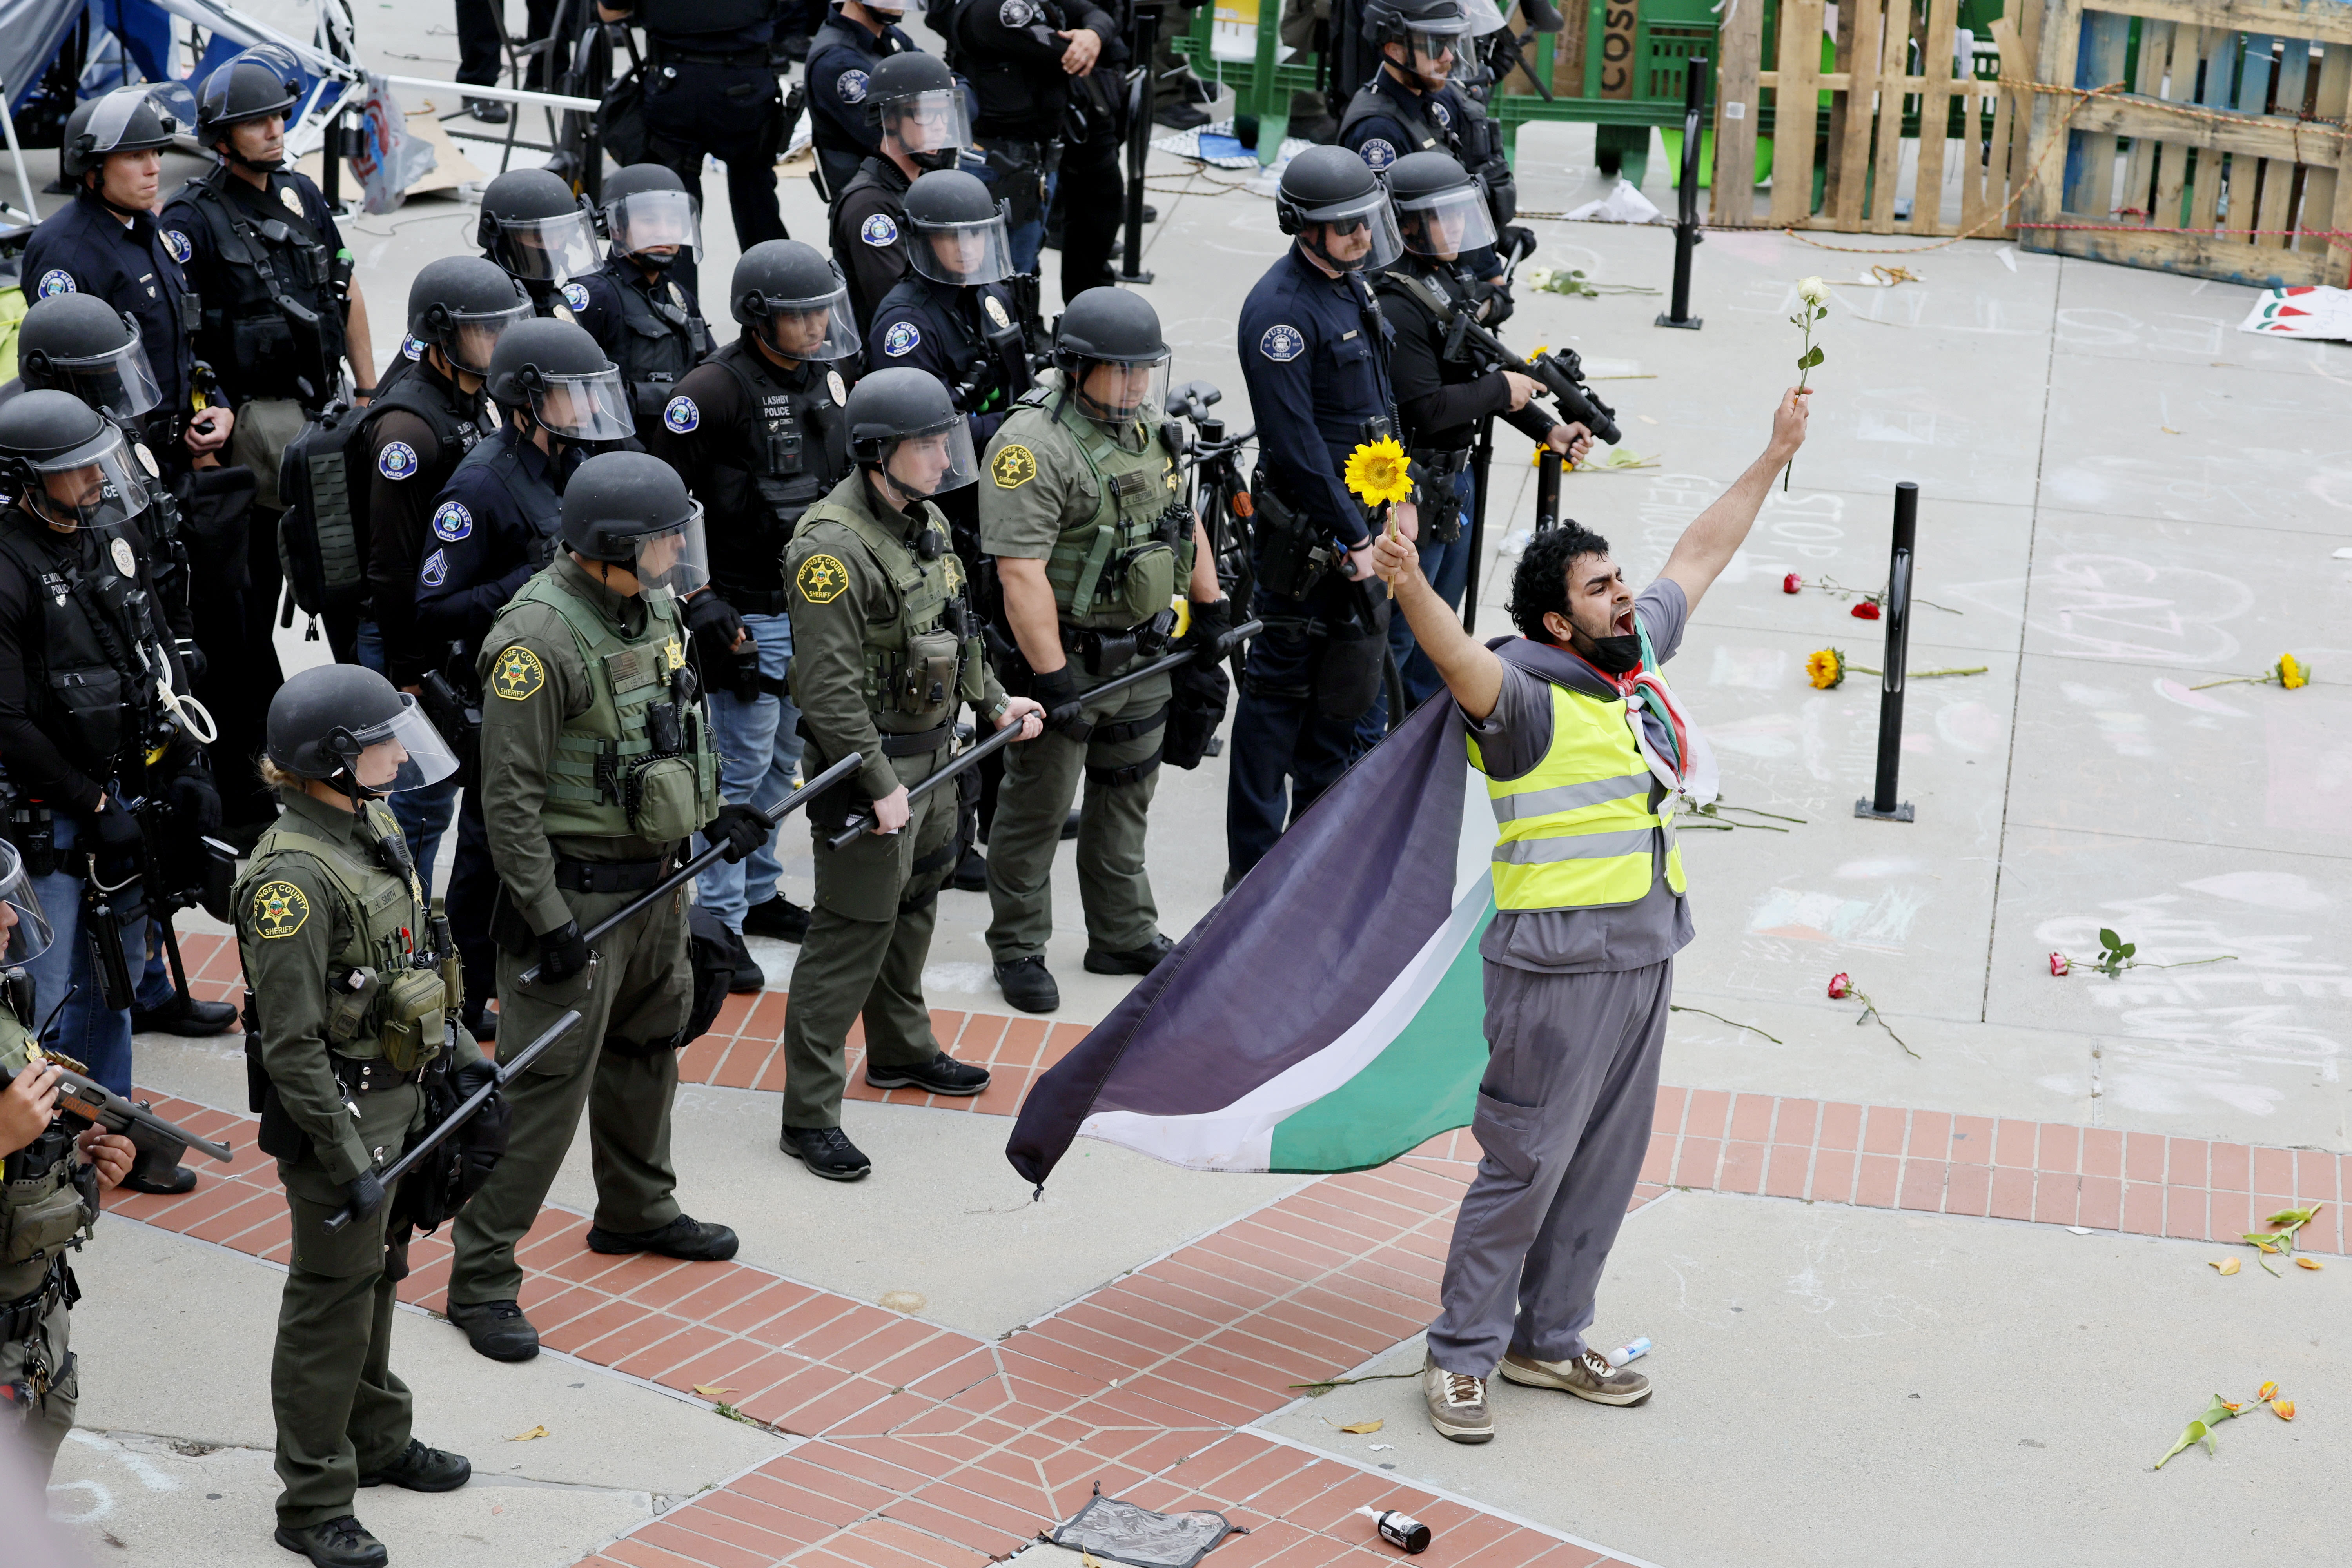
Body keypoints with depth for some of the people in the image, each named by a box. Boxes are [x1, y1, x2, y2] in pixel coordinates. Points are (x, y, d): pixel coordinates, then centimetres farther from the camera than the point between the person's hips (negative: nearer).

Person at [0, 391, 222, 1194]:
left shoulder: (113, 532, 3)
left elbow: (161, 652, 14)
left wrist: (188, 767, 7)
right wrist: (94, 808, -15)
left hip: (124, 793, 8)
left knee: (115, 973, 17)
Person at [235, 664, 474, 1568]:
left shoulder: (374, 828, 4)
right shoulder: (293, 879, -25)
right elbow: (291, 1047, -24)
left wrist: (463, 1055, 18)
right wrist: (349, 1162, -22)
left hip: (399, 1099, 9)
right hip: (339, 1116, -9)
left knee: (376, 1279, 23)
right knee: (331, 1305, 2)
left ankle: (377, 1441, 40)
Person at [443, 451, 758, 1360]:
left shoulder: (654, 606, 3)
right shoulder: (538, 639, -24)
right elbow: (510, 797, -23)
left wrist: (712, 812, 13)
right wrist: (546, 920, -22)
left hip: (657, 875, 9)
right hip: (577, 890, -9)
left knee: (648, 1046, 24)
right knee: (547, 1084, -6)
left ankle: (635, 1209, 44)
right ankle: (481, 1277, 3)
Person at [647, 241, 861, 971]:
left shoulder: (824, 376, 5)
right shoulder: (714, 391, -19)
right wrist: (702, 604, -18)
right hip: (750, 613, -8)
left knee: (782, 760, 18)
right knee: (741, 768, -2)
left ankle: (759, 893, 33)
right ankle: (718, 922, 8)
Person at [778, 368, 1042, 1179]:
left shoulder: (925, 520, 6)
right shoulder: (834, 548, -24)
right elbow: (829, 685, -26)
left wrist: (994, 700, 19)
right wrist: (880, 785, -25)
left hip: (931, 751, 9)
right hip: (869, 760, -9)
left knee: (912, 905, 24)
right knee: (852, 932, -6)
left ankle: (903, 1050, 43)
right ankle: (808, 1116, 1)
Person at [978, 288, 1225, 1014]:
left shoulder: (1145, 427, 6)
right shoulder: (1034, 444, -21)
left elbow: (1180, 515, 22)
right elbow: (1022, 574, -26)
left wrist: (1210, 603, 22)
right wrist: (1053, 680, -27)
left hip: (1144, 655, 8)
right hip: (1067, 657, -8)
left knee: (1126, 798, 18)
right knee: (1038, 805, 4)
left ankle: (1124, 936, 31)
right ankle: (1017, 949, 17)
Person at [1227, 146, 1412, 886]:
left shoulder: (1354, 286, 9)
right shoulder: (1279, 309, -20)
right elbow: (1296, 441, -22)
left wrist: (1400, 495, 15)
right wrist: (1352, 538, -20)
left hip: (1363, 517, 9)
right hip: (1307, 533, -9)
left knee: (1350, 681, 16)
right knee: (1279, 686, -2)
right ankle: (1253, 868, 4)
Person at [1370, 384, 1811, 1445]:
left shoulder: (1638, 654, 10)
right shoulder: (1528, 697, -14)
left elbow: (1700, 554, 23)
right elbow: (1459, 658, -35)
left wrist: (1776, 453, 28)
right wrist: (1410, 587, -55)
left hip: (1645, 955, 8)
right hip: (1558, 965, -8)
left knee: (1608, 1159, 14)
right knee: (1527, 1161, -3)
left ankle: (1549, 1341, 26)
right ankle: (1462, 1355, 9)